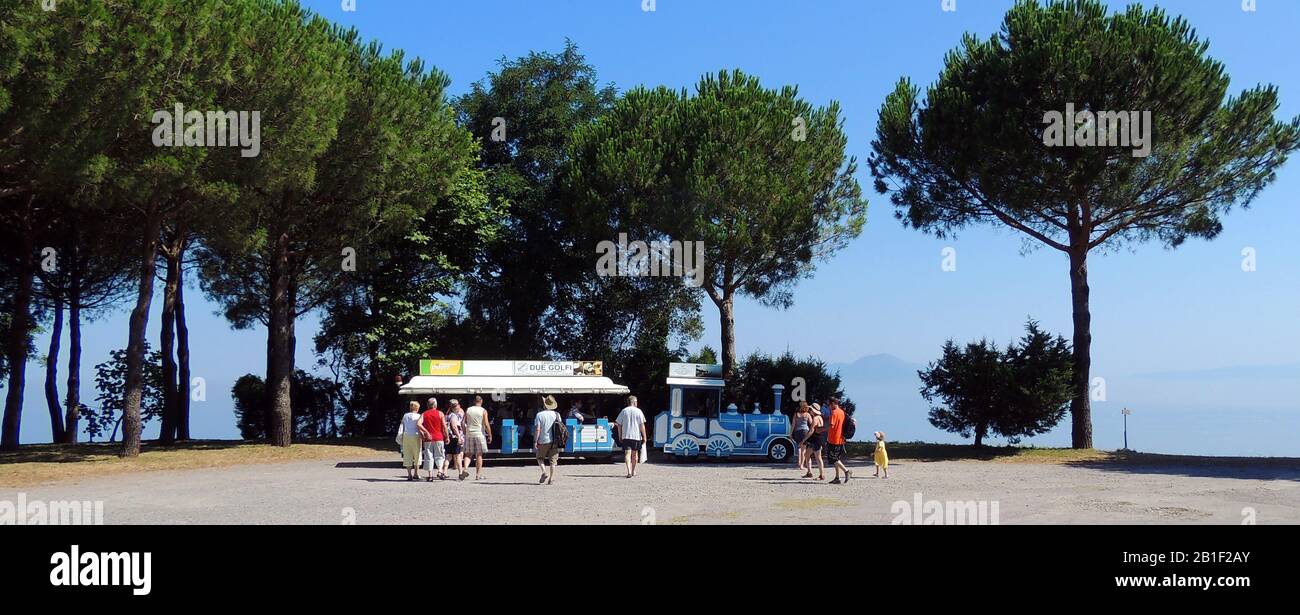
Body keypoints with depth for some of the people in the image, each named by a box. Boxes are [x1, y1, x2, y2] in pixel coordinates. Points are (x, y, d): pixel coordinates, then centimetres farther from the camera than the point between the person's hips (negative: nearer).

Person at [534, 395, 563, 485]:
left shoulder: (539, 415, -6)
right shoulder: (557, 415, 4)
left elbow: (537, 429, -12)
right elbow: (561, 428, 6)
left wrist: (535, 441, -7)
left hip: (543, 441, -3)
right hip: (554, 441, 3)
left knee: (540, 458, 16)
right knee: (552, 461, 7)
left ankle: (544, 472, -6)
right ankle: (551, 479, 3)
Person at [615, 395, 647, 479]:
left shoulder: (623, 411, 4)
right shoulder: (638, 411, -1)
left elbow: (619, 425, 5)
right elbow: (642, 425, -5)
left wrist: (620, 436, 13)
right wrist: (644, 436, 0)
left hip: (626, 436, 0)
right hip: (636, 436, 0)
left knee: (627, 454, -6)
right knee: (634, 453, 15)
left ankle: (629, 471, -22)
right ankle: (633, 471, 27)